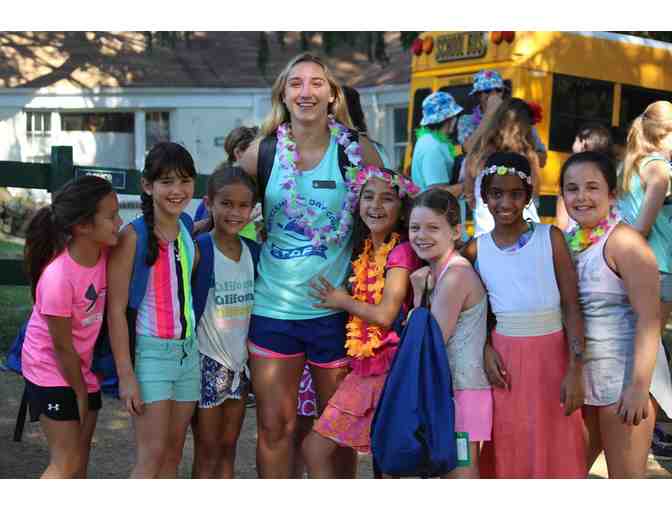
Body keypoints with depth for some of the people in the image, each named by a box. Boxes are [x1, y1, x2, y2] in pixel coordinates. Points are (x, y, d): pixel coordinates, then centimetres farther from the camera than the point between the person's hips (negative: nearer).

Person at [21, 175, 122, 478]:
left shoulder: (104, 251, -13)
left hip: (83, 365, 7)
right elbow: (62, 347, -19)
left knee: (80, 454, 13)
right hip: (52, 369, -6)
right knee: (66, 462, -4)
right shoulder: (58, 277, -30)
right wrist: (80, 393, -10)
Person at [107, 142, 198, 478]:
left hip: (188, 349, 6)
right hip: (150, 350, -6)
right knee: (151, 455, -5)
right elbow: (116, 309, -13)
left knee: (173, 453, 10)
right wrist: (126, 374, -15)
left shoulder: (188, 228, 6)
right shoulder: (133, 236, -12)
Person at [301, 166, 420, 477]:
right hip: (366, 367, 8)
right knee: (314, 447, 8)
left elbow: (385, 315, -17)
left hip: (389, 367, -8)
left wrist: (344, 302, -4)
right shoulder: (364, 249, 12)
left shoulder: (401, 250, -11)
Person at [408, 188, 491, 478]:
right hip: (444, 386, 10)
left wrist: (419, 295, -8)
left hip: (462, 389, -10)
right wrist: (419, 293, -1)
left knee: (460, 471, -1)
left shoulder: (455, 274, -19)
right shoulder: (434, 272, 11)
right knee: (449, 470, 17)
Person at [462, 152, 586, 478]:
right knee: (508, 453, 8)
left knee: (556, 451, 5)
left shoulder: (550, 237, -3)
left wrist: (575, 370, -11)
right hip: (505, 358, 2)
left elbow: (572, 306, -5)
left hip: (552, 355, -2)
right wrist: (486, 350, -5)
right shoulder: (475, 250, 4)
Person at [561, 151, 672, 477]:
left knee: (626, 476, 3)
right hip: (579, 375, 7)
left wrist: (639, 386, -22)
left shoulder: (623, 241, -14)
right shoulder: (566, 240, 6)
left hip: (622, 377, -7)